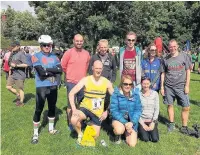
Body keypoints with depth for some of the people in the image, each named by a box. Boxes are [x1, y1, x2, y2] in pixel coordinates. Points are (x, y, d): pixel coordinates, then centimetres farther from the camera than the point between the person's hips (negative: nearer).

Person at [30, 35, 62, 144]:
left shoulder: (54, 57, 7)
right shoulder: (36, 56, -6)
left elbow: (60, 70, -8)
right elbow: (41, 72, -20)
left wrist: (47, 69, -15)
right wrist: (53, 71, -9)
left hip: (53, 86, 5)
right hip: (41, 87, -5)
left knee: (52, 107, 16)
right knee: (38, 110, 1)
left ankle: (51, 129, 35)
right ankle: (35, 134, 15)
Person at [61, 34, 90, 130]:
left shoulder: (86, 54, 3)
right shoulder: (69, 52, -9)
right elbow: (63, 66, -3)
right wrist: (70, 74, 7)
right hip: (71, 83, -4)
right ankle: (70, 124, 18)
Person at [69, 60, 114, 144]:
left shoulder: (107, 82, -9)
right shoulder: (85, 80, -15)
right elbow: (71, 93, -16)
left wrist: (107, 111, -5)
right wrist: (74, 109, -24)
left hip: (98, 113, 2)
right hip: (85, 107, -2)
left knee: (95, 136, 8)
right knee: (73, 120, -32)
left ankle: (92, 123, 42)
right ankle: (80, 134, 1)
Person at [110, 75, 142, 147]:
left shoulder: (135, 94, -9)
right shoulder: (116, 94, -15)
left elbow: (138, 110, -6)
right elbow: (114, 110, -16)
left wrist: (132, 122, -20)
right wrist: (125, 122, -23)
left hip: (132, 120, 2)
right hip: (119, 119, -2)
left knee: (132, 144, -6)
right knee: (119, 130, -35)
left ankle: (127, 132, 27)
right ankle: (118, 135, 4)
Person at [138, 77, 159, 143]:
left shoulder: (155, 94, -1)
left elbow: (157, 109, 0)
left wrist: (153, 122, -7)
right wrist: (142, 124, -10)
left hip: (152, 120, 2)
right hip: (141, 120, -2)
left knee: (155, 139, -13)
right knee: (145, 139, -16)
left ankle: (150, 131, 18)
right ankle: (141, 130, 15)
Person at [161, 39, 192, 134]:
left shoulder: (184, 56, 1)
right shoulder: (166, 59, 4)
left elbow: (188, 71, 2)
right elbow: (163, 73, 8)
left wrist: (187, 85, -4)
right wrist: (162, 86, 3)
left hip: (181, 86, -1)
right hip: (168, 86, 1)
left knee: (186, 107, -1)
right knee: (170, 105, 10)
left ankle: (184, 127, 14)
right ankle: (171, 123, 27)